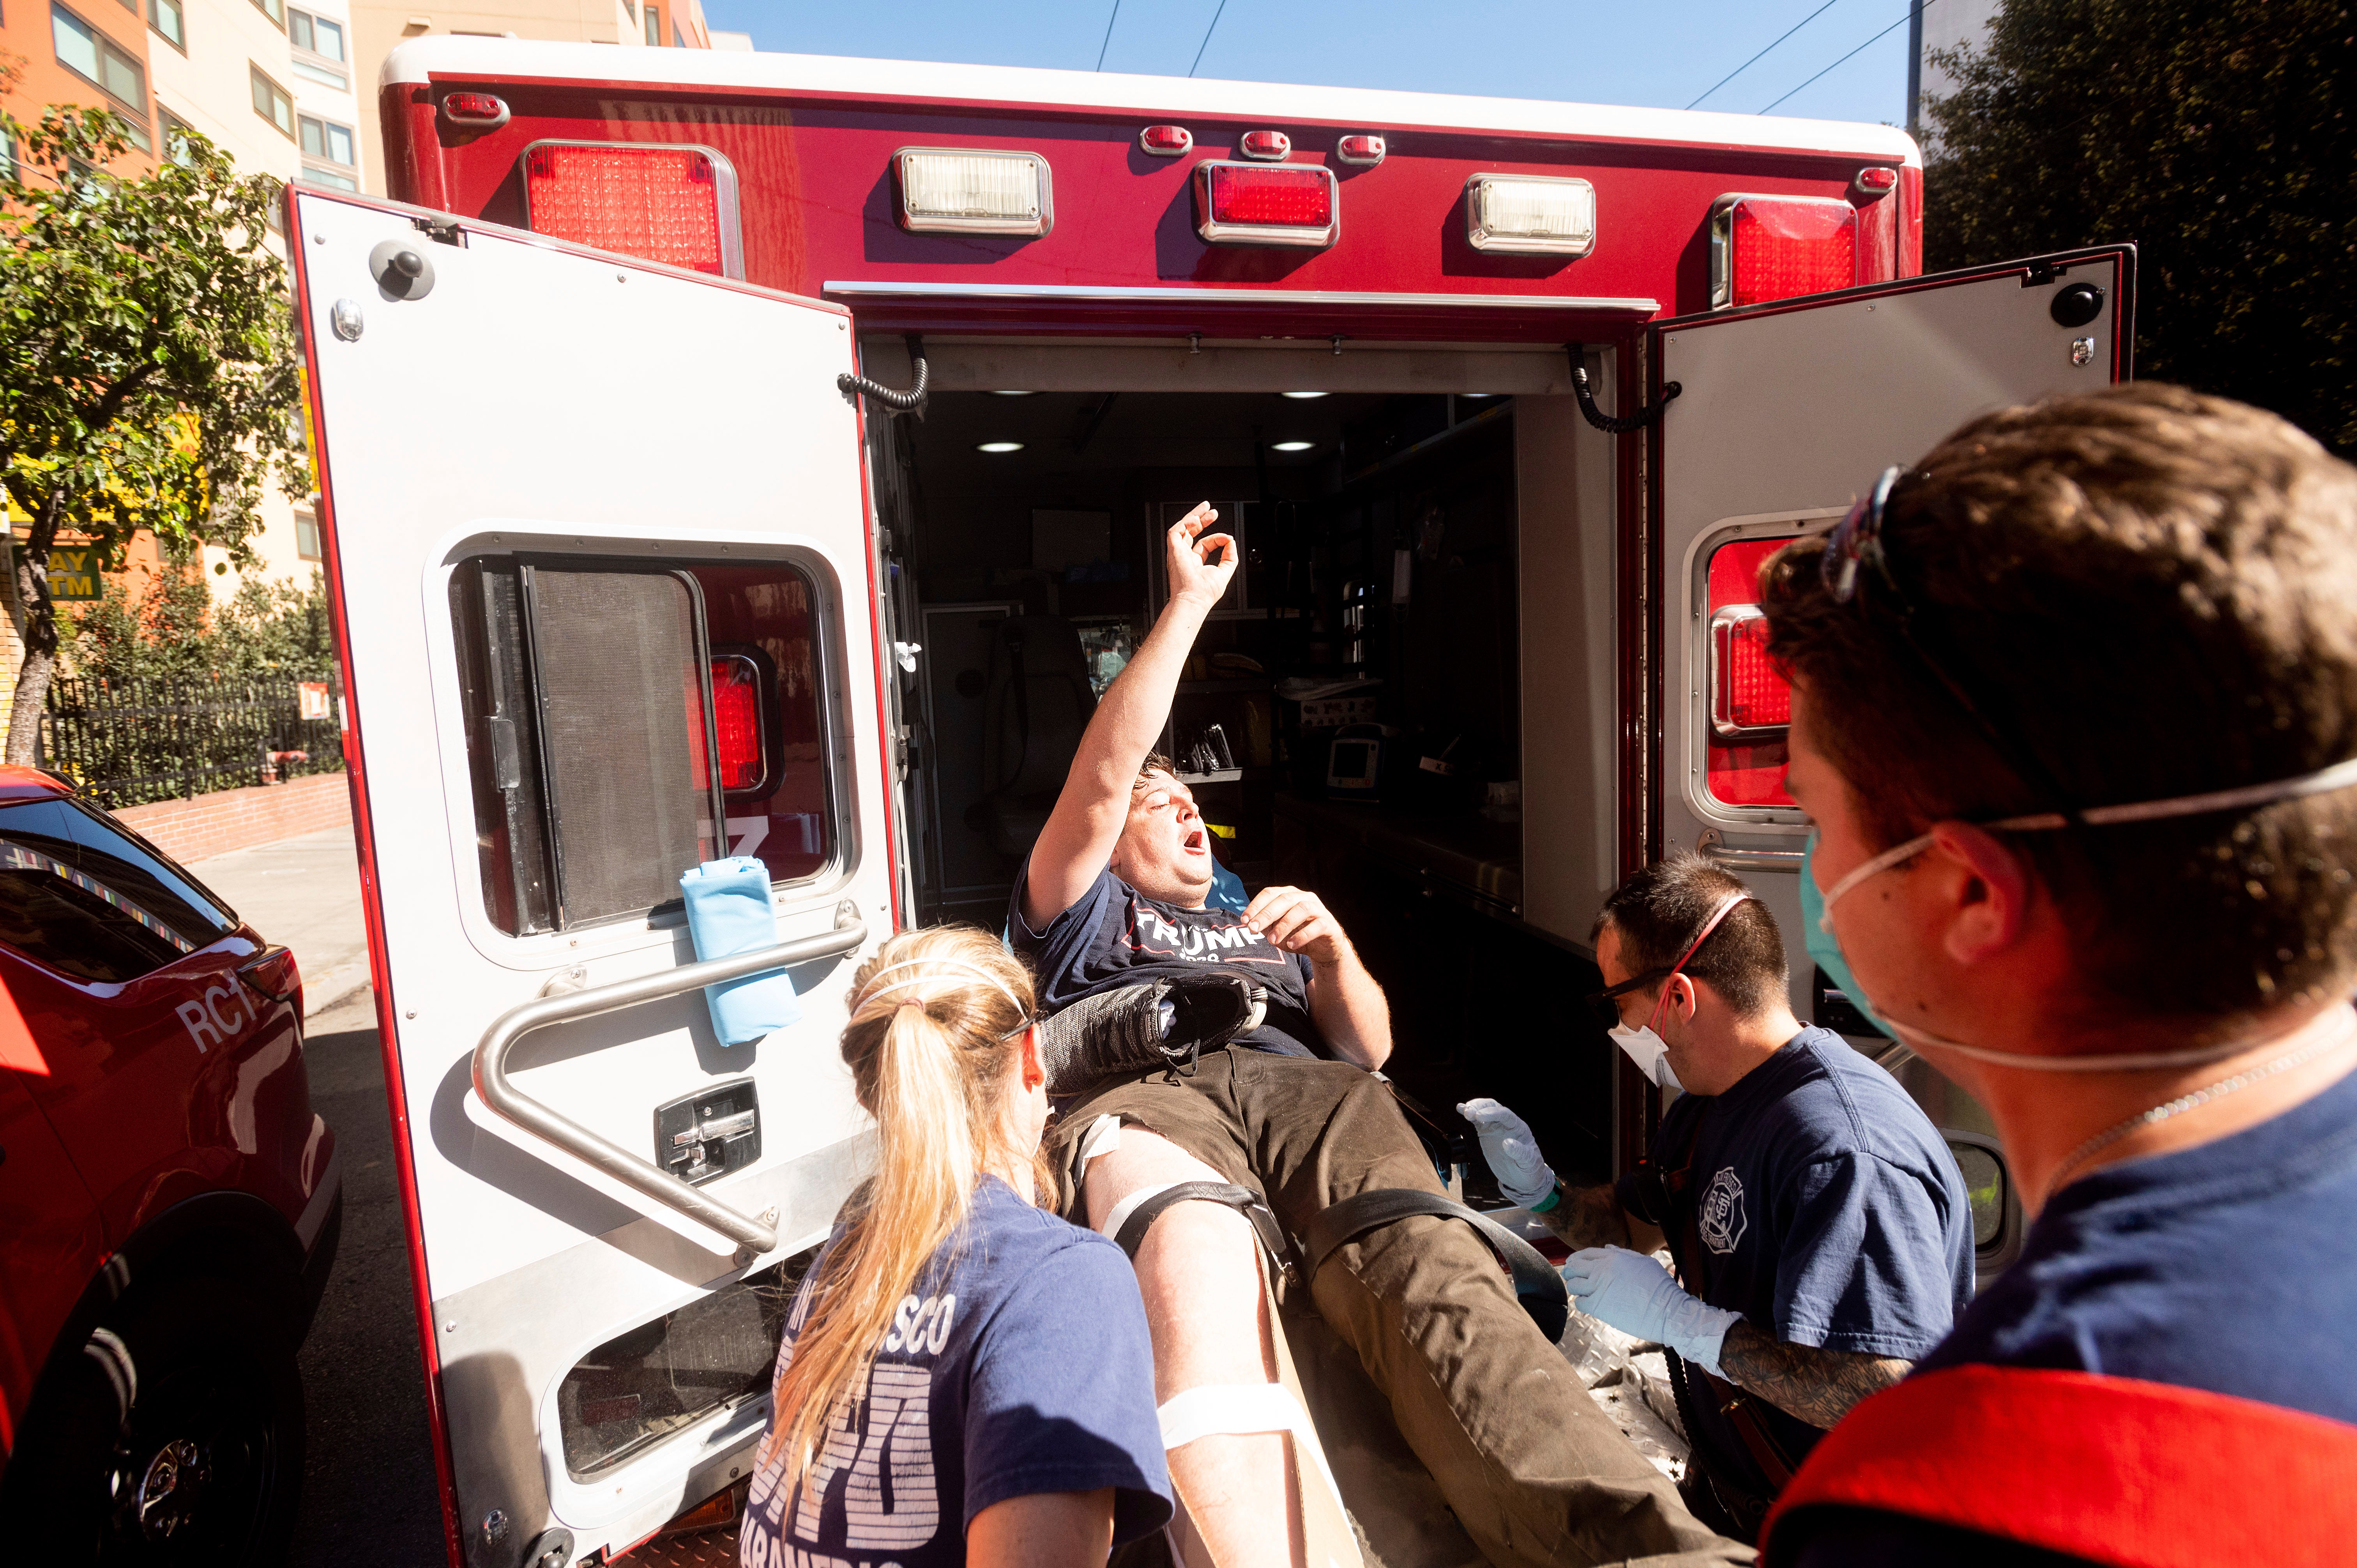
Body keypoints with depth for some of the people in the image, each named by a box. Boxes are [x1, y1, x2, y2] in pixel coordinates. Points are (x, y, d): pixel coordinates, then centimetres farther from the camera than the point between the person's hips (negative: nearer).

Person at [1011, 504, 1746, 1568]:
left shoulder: (1267, 927, 41)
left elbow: (1372, 1046, 28)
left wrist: (1332, 947, 6)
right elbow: (1101, 775, 12)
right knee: (1196, 1272, -41)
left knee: (1434, 1280, -33)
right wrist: (1188, 604, 13)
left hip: (1313, 1095, 2)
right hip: (1144, 1094, -2)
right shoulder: (1083, 916, 31)